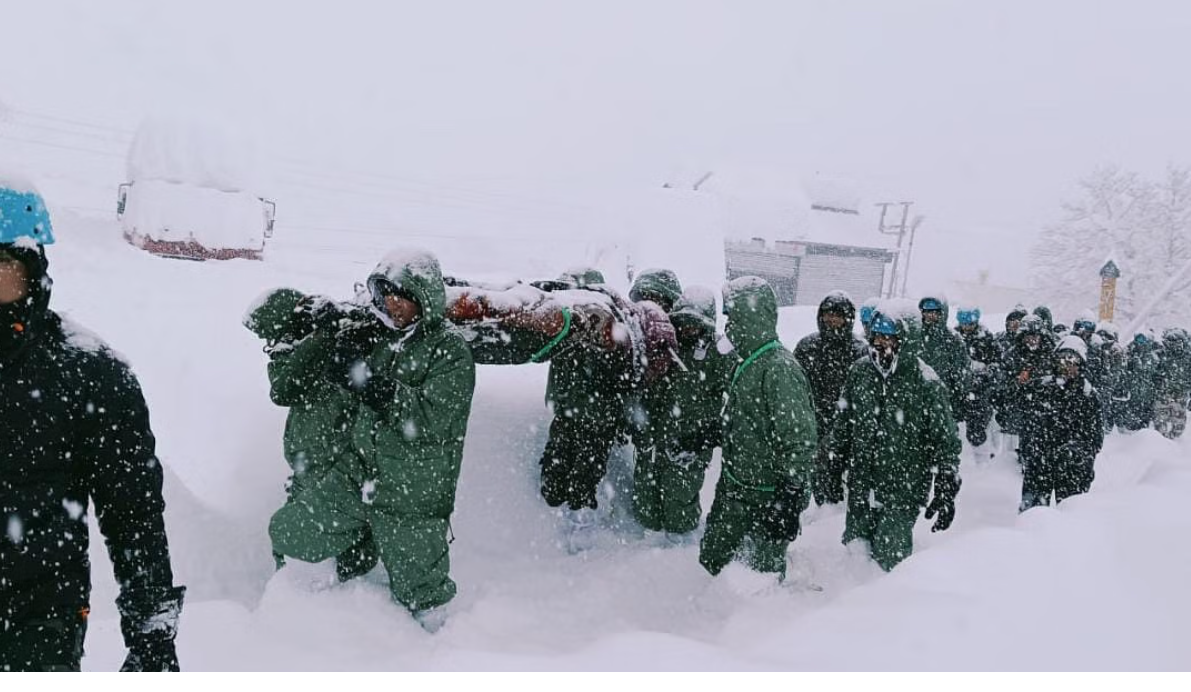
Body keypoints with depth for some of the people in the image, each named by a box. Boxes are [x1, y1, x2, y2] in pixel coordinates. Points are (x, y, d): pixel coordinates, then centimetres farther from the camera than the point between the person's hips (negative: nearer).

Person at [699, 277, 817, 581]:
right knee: (710, 561, 18)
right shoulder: (746, 362, 8)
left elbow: (800, 443, -23)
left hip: (768, 497, -9)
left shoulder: (779, 368, -23)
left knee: (764, 572, 6)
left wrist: (790, 502, -22)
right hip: (733, 488, 9)